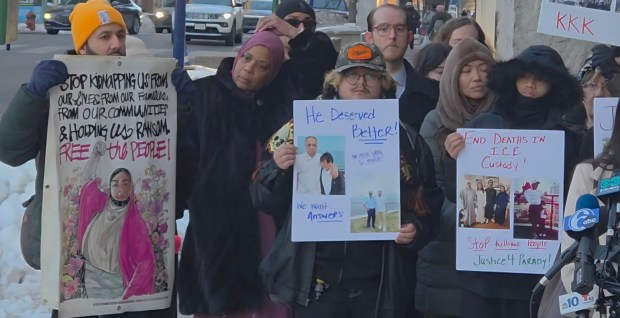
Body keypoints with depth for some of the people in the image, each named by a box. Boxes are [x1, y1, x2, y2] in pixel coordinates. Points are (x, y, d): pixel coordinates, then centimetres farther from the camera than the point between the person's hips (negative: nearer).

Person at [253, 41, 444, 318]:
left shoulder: (406, 140, 7)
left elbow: (429, 201, 11)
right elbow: (269, 202, 4)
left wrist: (416, 228, -9)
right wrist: (277, 169, -16)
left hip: (380, 285, 1)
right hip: (316, 281, -1)